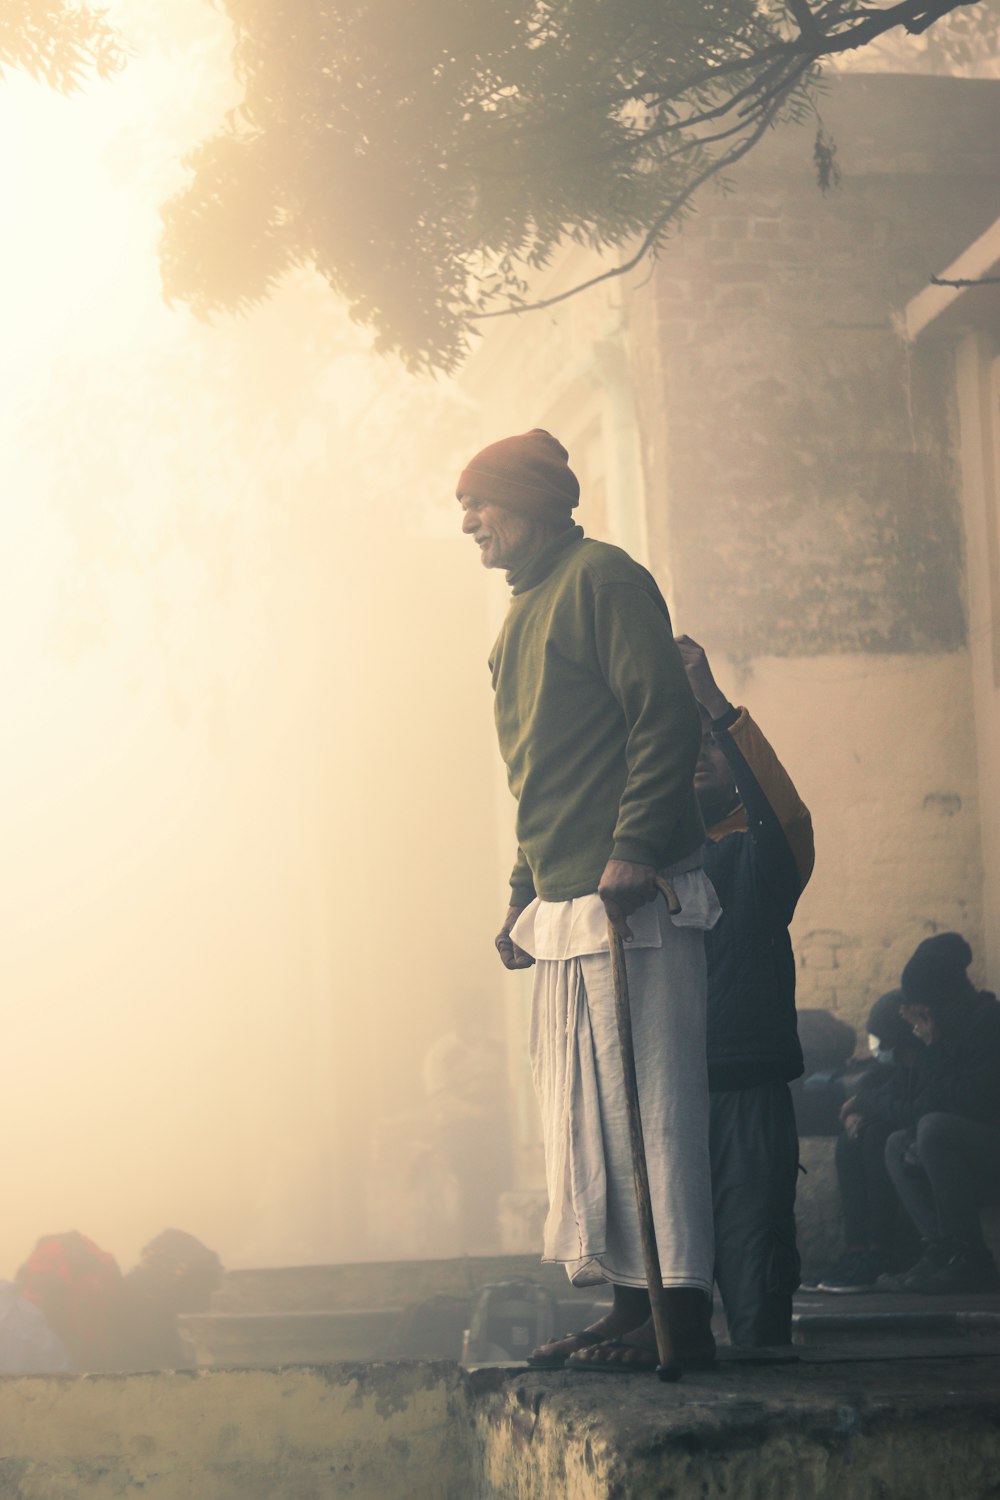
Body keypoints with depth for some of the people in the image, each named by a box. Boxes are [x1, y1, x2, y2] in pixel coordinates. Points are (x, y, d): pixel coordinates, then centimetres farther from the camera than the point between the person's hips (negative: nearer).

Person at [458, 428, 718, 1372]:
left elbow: (665, 717, -13)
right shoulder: (521, 617, 23)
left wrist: (632, 849, -21)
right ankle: (631, 1307, 11)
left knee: (645, 1099, -10)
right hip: (564, 906, 9)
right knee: (583, 1115, 7)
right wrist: (524, 895, 21)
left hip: (630, 899, -9)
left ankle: (680, 1313, -8)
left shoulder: (603, 578, -4)